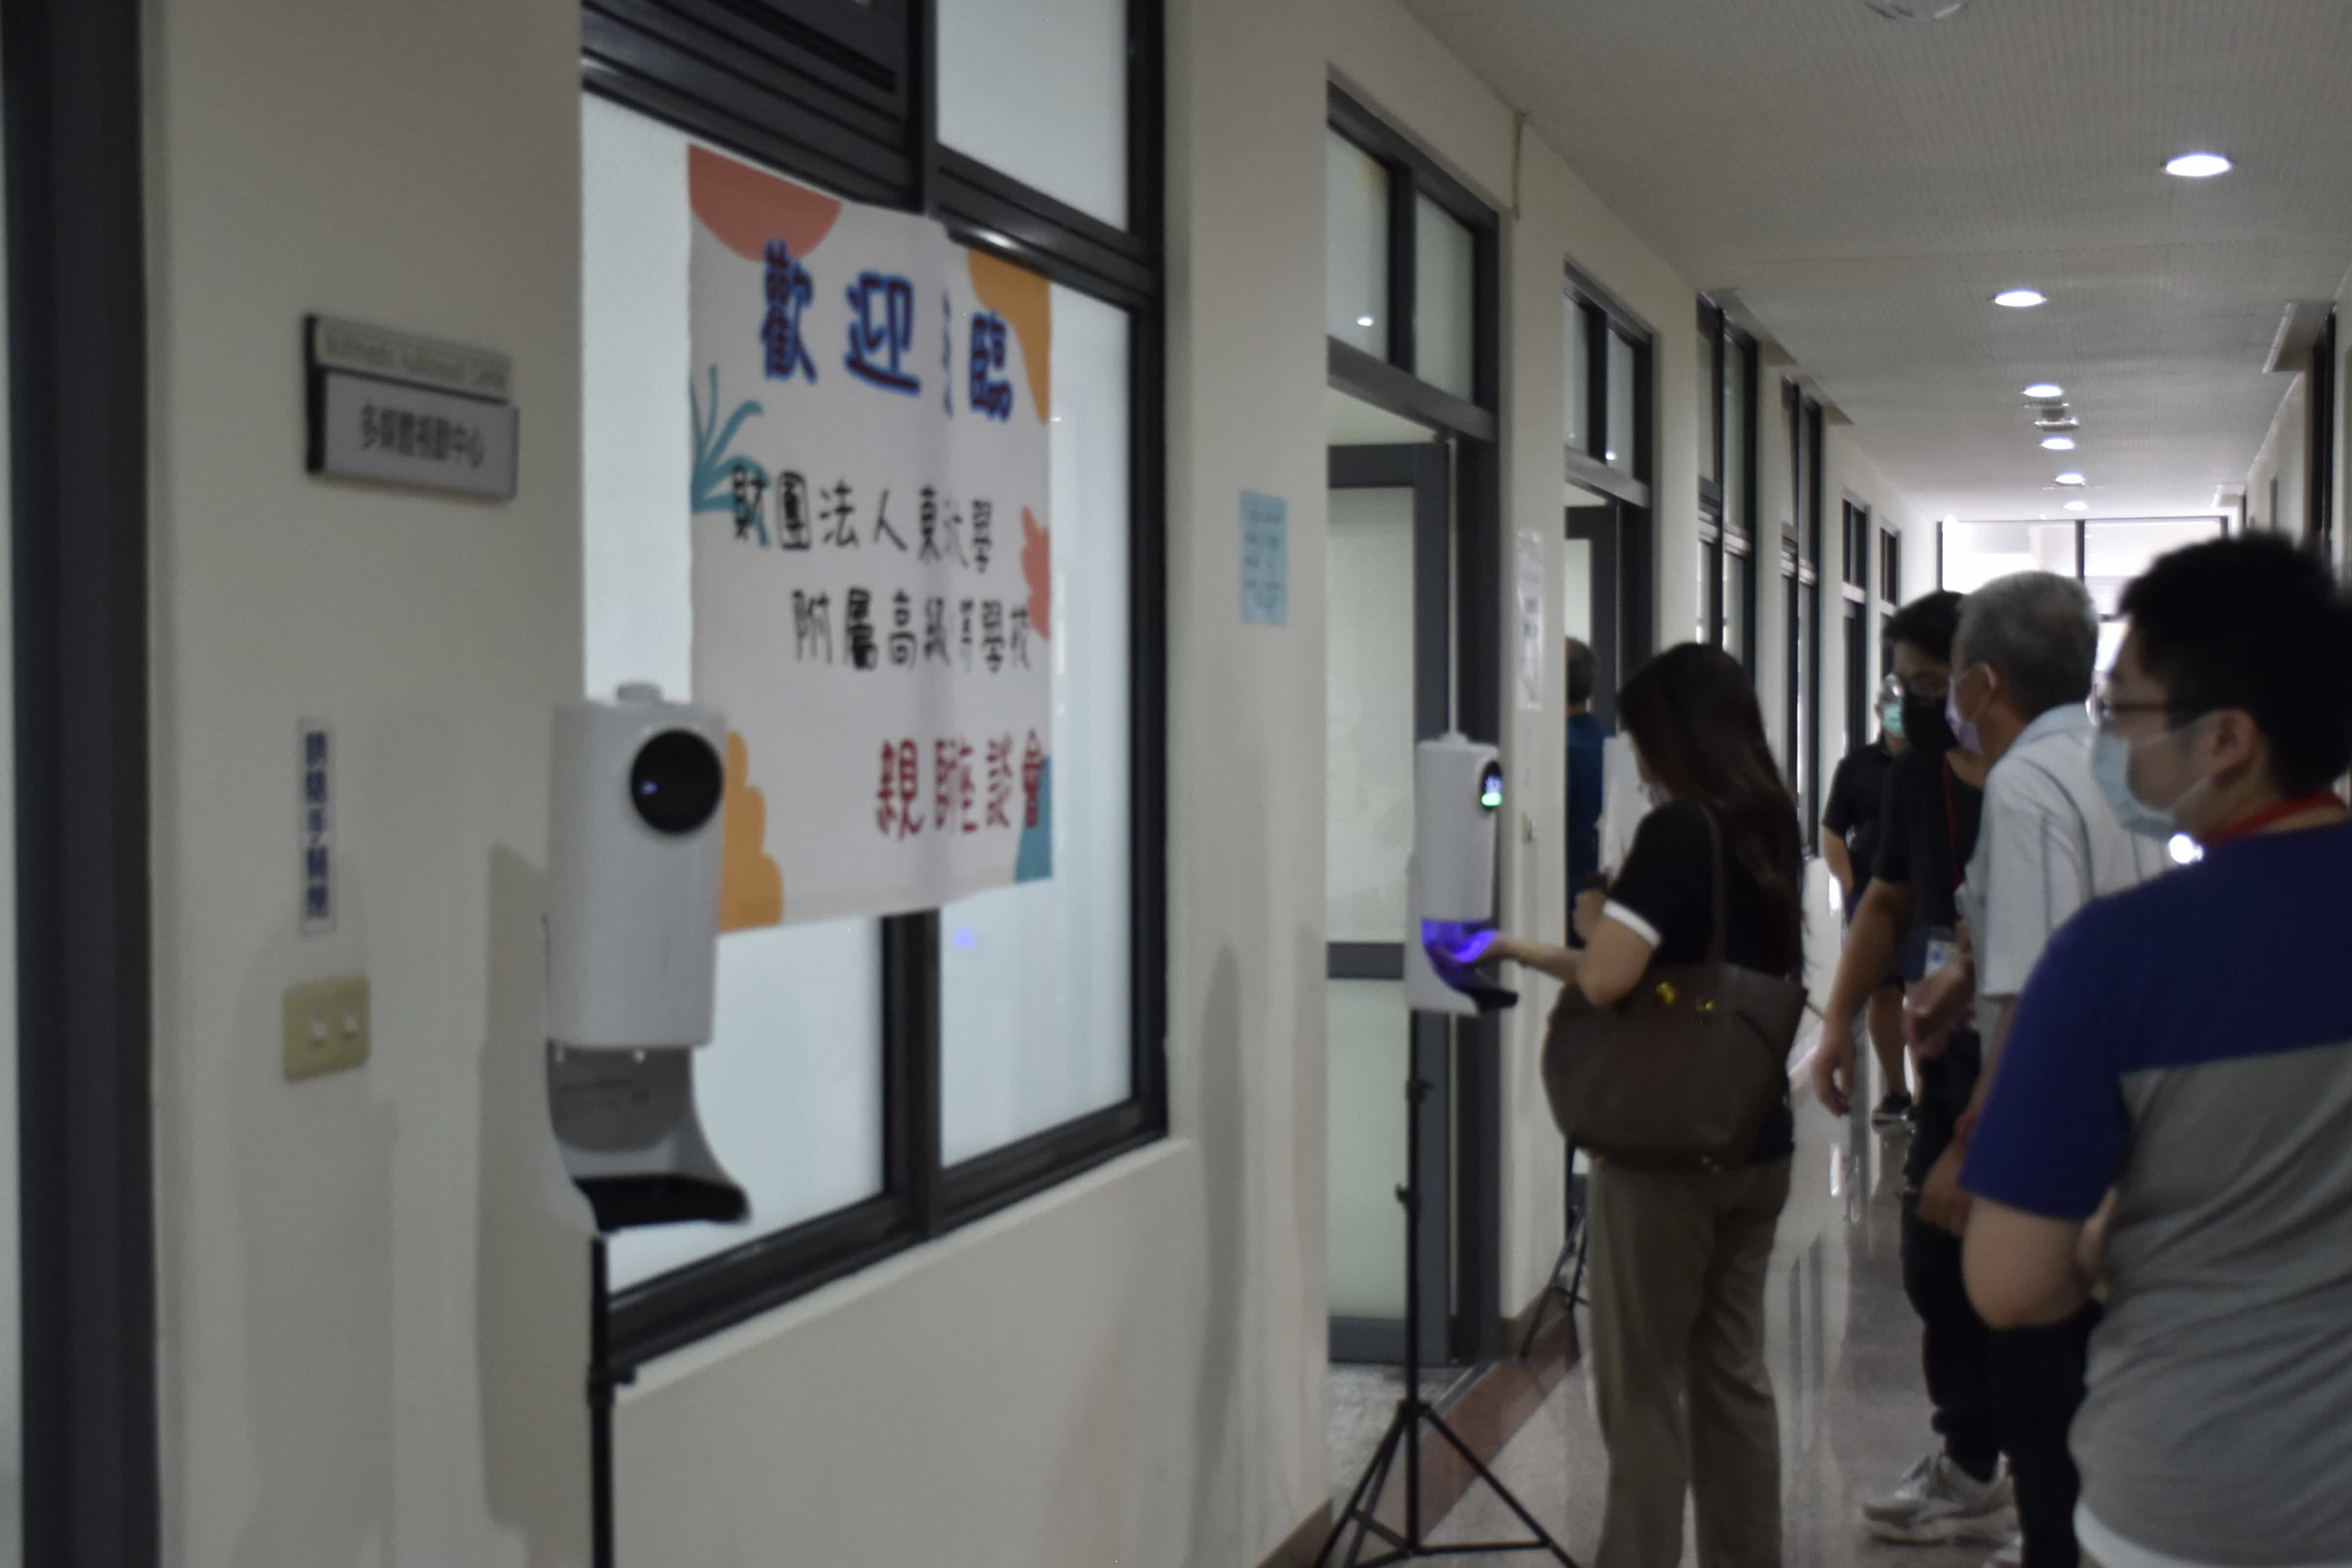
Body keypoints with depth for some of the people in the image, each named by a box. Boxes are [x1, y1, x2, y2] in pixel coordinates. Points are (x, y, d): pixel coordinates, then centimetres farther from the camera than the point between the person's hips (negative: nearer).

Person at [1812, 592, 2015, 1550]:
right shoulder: (1917, 777, 8)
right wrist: (1840, 1023, 11)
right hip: (1953, 1065, 7)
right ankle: (1971, 1466, 27)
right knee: (1937, 1268, 13)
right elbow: (1888, 903, 18)